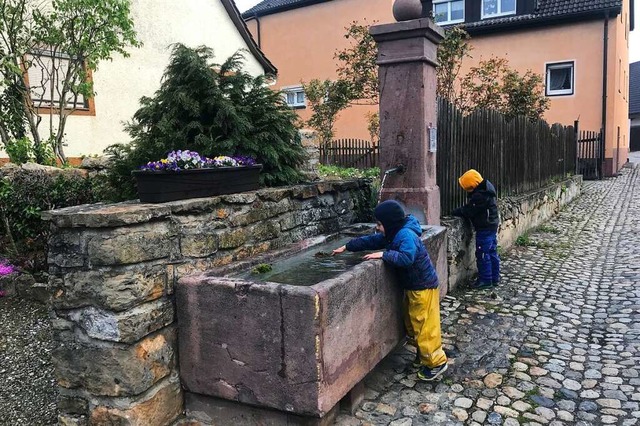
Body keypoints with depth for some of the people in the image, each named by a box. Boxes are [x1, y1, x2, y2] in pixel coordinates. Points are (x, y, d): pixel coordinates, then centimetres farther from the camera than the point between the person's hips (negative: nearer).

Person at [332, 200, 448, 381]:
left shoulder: (406, 235, -25)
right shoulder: (392, 234, 5)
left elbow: (406, 258, -40)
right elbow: (370, 241, 13)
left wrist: (383, 254, -33)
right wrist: (347, 247, 13)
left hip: (423, 287, -10)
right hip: (412, 286, 10)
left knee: (425, 327, -2)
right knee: (412, 325, 19)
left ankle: (436, 362, 9)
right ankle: (423, 354, 35)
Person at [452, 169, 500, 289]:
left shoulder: (480, 196, -26)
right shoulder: (486, 188, 6)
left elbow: (468, 211, -19)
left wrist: (455, 212, -5)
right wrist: (459, 211, 4)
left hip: (484, 228, -10)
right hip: (492, 225, 10)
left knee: (483, 254, -1)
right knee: (492, 252, 16)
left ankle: (485, 281, 6)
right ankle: (495, 278, 26)